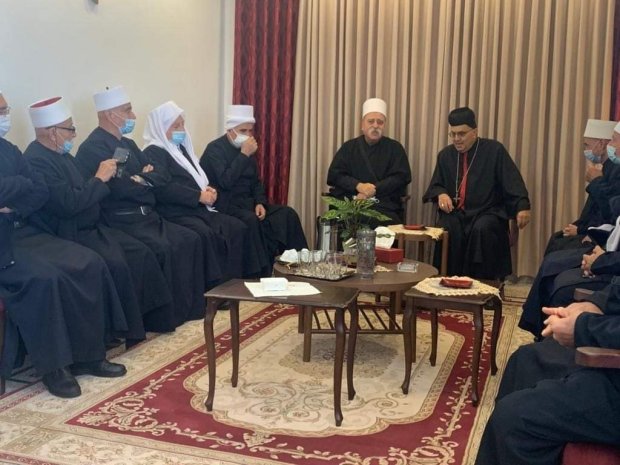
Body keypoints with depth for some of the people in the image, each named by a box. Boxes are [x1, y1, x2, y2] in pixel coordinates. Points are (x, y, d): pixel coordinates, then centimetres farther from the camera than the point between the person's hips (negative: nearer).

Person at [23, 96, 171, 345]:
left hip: (90, 228, 10)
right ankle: (125, 328, -12)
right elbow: (68, 204, -27)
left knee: (140, 253, -1)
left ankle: (149, 314, 6)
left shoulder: (59, 153, 13)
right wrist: (100, 179, -17)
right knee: (115, 264, -28)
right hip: (68, 236, -10)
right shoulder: (36, 161, -19)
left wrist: (104, 176, 3)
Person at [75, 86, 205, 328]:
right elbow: (121, 188, -23)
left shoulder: (128, 144, 18)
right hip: (120, 221, -9)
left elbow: (161, 177, 15)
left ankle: (189, 305, 3)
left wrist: (143, 178, -7)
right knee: (162, 248, -28)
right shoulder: (93, 148, -11)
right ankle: (161, 316, -14)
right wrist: (146, 185, -4)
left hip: (145, 215, 9)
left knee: (189, 239, -4)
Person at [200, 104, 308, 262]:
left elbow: (256, 182, 18)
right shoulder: (215, 149, -11)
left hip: (247, 203, 8)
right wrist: (244, 155, -23)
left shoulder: (246, 150, 12)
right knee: (252, 220, -36)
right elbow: (226, 182, -25)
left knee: (287, 214, -10)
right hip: (225, 205, -7)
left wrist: (260, 203, -2)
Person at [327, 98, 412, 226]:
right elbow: (334, 174, 5)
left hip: (385, 207, 0)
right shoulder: (349, 147, 15)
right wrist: (358, 186, -13)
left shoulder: (394, 148, 12)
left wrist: (373, 190, -11)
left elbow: (401, 177, 1)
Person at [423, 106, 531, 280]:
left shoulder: (494, 150, 1)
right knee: (447, 229, -30)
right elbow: (435, 185, 17)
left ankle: (481, 282, -24)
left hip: (488, 213, -2)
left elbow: (512, 181, -5)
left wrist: (522, 206, -22)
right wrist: (441, 194, -9)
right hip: (456, 213, 3)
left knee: (482, 229, -35)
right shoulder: (445, 155, 12)